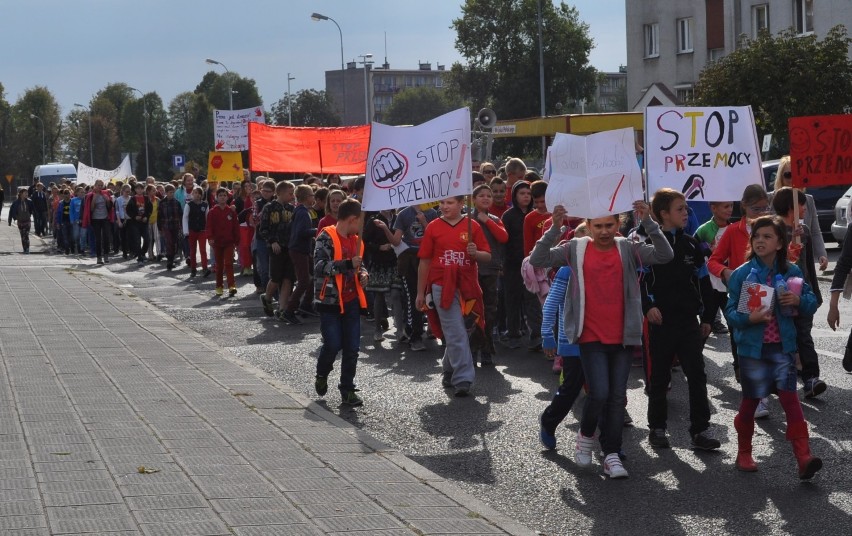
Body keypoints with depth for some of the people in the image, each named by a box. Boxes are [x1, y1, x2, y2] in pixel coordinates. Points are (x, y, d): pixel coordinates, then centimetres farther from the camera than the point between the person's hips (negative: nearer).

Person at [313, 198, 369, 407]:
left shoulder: (355, 240, 12)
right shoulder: (326, 237, -12)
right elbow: (319, 267, -23)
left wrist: (362, 272, 6)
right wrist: (348, 264, -29)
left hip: (351, 301, 6)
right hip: (330, 301, -6)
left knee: (352, 347, 3)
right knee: (333, 344, -8)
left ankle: (347, 389, 12)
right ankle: (321, 376, 21)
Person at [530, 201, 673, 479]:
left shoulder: (628, 249, 2)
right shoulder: (576, 249, 0)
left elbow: (665, 255, -10)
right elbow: (537, 260, -6)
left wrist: (648, 221, -20)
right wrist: (555, 227, -16)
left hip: (621, 337, 2)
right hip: (591, 337, -2)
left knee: (617, 396, 4)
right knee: (599, 392, -11)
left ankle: (611, 454, 11)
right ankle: (586, 434, 18)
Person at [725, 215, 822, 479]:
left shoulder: (791, 272, 0)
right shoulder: (741, 274, -6)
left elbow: (812, 303, 6)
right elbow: (730, 312, -6)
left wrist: (799, 300, -17)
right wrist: (749, 318, -26)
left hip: (783, 346, 1)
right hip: (752, 347, -1)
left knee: (790, 397, -10)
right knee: (751, 401, 9)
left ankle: (803, 457, -15)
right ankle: (744, 453, 27)